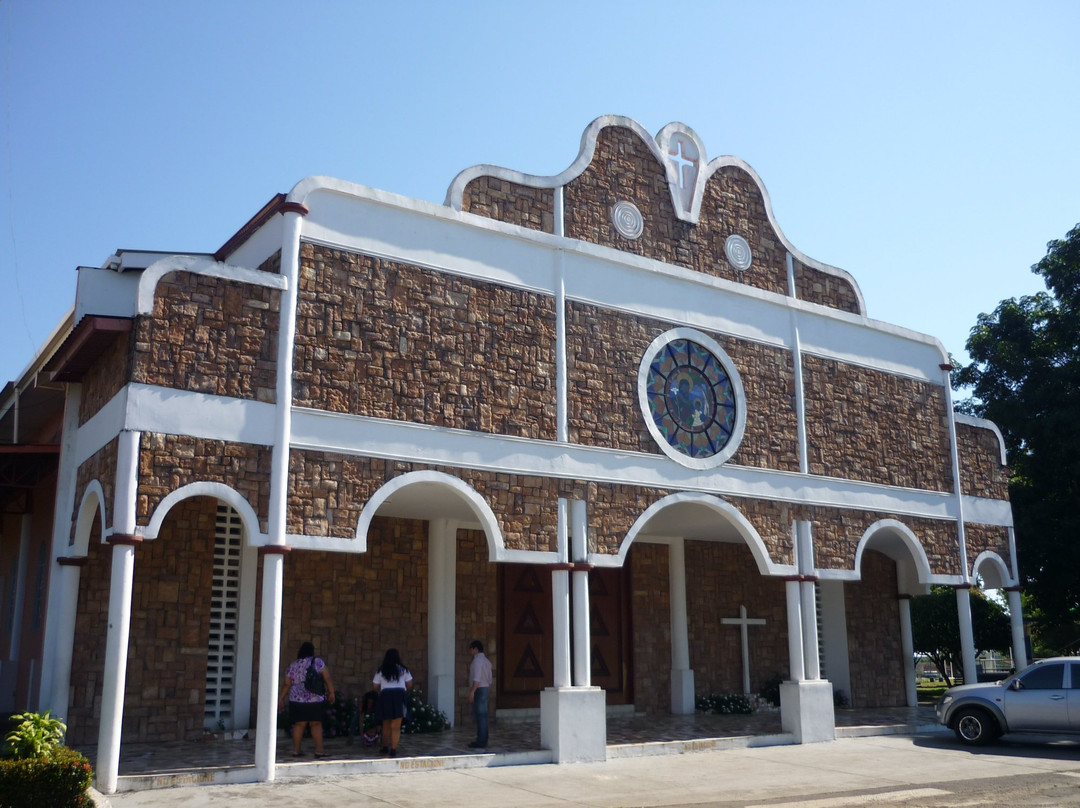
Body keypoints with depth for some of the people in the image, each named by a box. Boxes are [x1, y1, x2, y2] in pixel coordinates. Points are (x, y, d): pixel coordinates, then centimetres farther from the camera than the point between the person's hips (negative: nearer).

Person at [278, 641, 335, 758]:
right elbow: (327, 678, -6)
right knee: (316, 724, 3)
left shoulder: (292, 665, 7)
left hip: (296, 699, 3)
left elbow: (287, 685, 8)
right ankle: (319, 750, 2)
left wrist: (281, 699, 16)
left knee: (299, 725, 9)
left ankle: (296, 750, 11)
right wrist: (331, 692, 1)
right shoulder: (317, 662, -2)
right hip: (315, 699, -3)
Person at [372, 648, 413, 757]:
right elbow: (409, 685, 6)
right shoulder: (403, 670, 7)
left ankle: (385, 748, 28)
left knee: (386, 725, 18)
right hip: (399, 695, -2)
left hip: (385, 696, 2)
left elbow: (376, 687, 5)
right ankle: (393, 750, -12)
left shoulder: (380, 671, 9)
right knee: (396, 726, -3)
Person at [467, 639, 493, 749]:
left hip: (479, 690, -9)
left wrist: (472, 692, -23)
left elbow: (477, 678, -21)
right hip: (486, 689, 9)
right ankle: (483, 740, 16)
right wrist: (489, 693, 23)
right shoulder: (487, 661, 16)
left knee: (480, 716, -7)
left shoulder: (477, 660, -12)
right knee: (483, 716, 12)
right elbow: (490, 679, 18)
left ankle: (481, 742, -7)